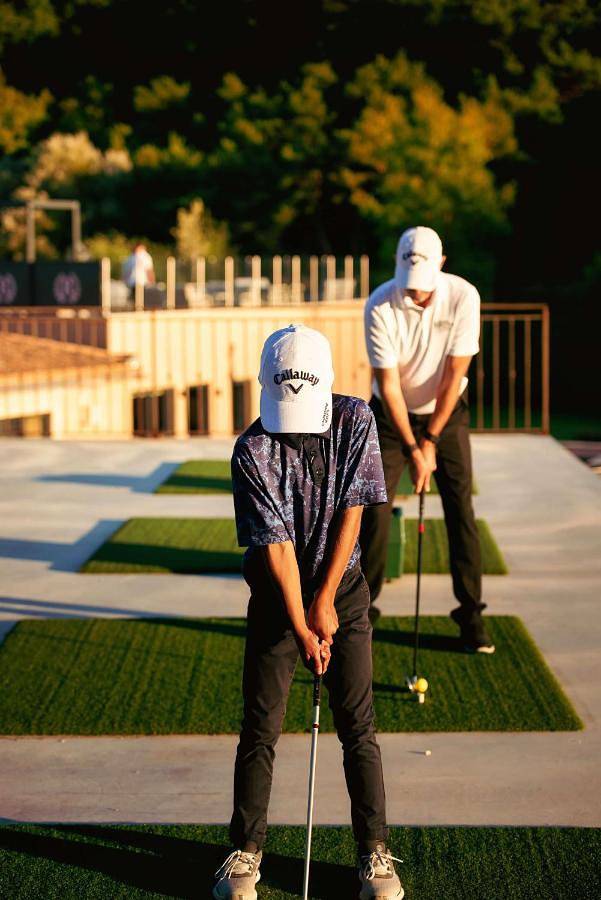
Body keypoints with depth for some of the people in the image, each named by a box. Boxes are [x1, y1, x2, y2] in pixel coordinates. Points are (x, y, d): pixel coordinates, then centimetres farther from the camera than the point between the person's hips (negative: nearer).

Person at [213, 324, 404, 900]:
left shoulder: (355, 421, -10)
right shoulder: (252, 452, -16)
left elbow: (351, 513, -9)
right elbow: (276, 545, -17)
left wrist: (325, 601, -11)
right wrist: (302, 627, -19)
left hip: (342, 587, 1)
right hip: (276, 593, -1)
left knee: (358, 726, 1)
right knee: (261, 727, 1)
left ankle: (374, 852, 10)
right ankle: (246, 851, 14)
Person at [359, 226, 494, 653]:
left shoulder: (463, 296, -20)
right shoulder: (380, 306, -22)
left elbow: (456, 374, -16)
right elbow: (388, 384, -19)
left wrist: (431, 439, -15)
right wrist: (412, 449, -21)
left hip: (446, 411, 1)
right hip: (392, 413, 0)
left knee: (461, 509, -4)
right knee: (375, 509, -4)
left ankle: (471, 612, 4)